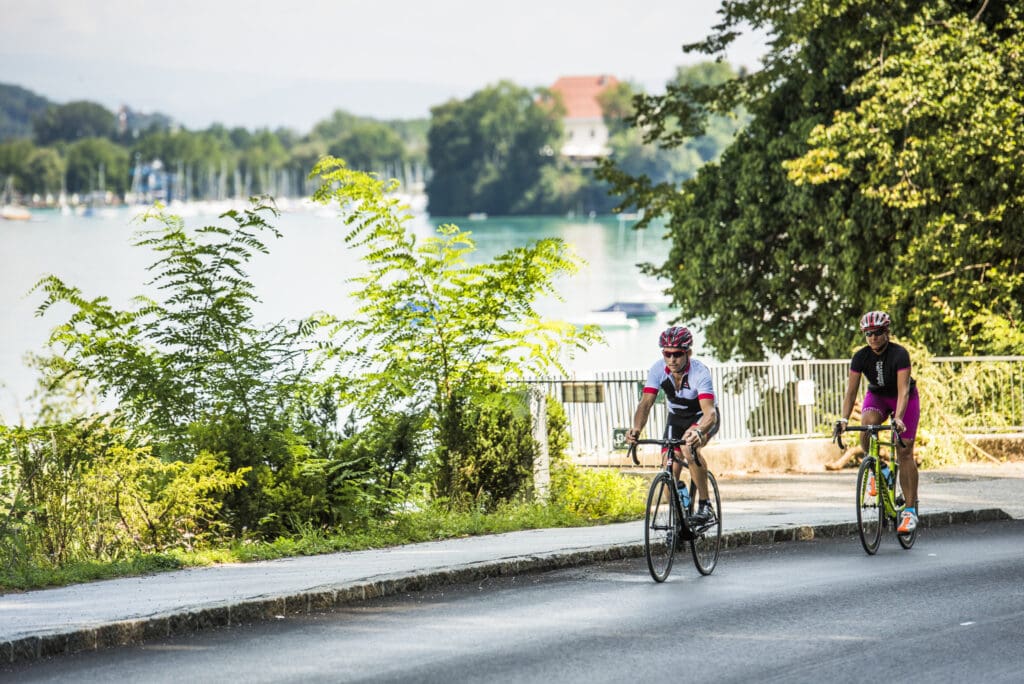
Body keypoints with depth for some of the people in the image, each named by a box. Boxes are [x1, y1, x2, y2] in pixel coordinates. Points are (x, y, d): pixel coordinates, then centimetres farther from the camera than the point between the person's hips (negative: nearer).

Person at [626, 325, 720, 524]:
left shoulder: (700, 372, -33)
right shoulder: (658, 369, -22)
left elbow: (710, 411, -44)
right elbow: (645, 403, -28)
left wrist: (698, 431, -65)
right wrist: (636, 428, -49)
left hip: (703, 418, -4)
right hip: (676, 418, 4)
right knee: (670, 469, -9)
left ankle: (705, 506, -24)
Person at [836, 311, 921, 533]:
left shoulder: (900, 354, -28)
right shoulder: (861, 356, -18)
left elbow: (903, 390, -36)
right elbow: (851, 390, -20)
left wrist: (898, 418, -50)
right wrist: (844, 419, -34)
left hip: (904, 400, -2)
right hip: (877, 397, 3)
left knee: (904, 452, -9)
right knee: (867, 425, -32)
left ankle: (910, 510, -5)